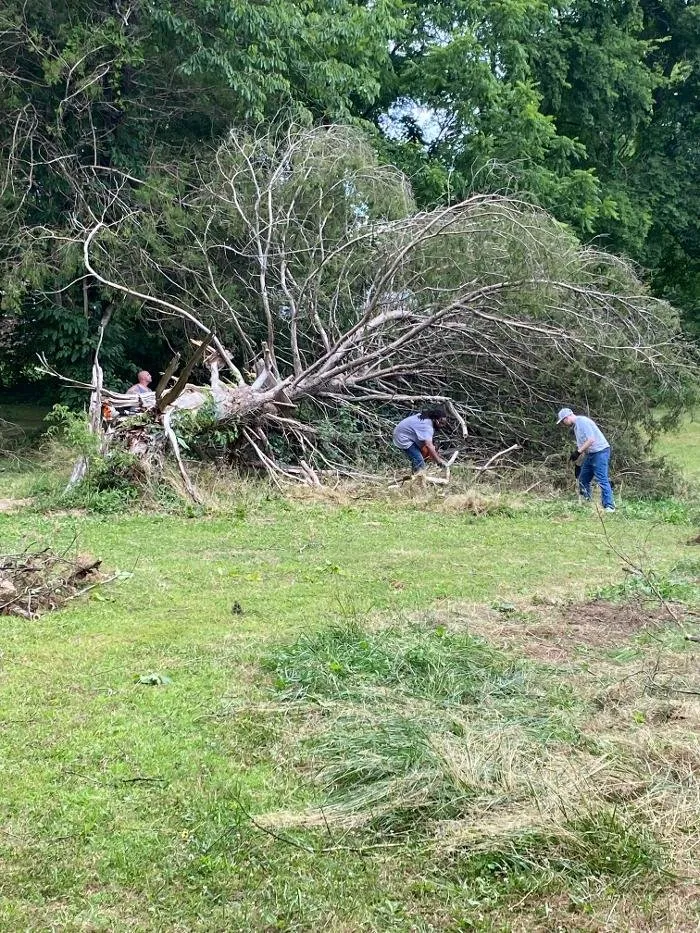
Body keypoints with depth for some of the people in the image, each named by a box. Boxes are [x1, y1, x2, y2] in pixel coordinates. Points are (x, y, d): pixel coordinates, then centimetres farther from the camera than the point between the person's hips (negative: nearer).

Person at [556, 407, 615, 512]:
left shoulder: (582, 421, -14)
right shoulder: (576, 425, 17)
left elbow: (591, 440, -22)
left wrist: (578, 452, -20)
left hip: (600, 451, -11)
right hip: (590, 453, 11)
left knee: (602, 480, -13)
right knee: (583, 479, 13)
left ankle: (609, 506, -12)